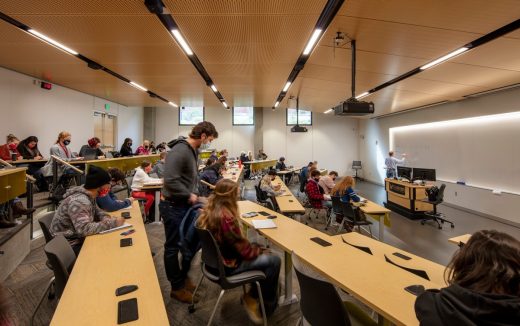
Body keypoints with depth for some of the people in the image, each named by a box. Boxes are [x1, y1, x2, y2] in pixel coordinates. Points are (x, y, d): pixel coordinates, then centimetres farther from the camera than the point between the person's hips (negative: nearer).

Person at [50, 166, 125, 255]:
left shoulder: (89, 195, -2)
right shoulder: (79, 202, -28)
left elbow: (95, 210, 13)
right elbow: (84, 229, -36)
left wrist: (105, 218, -8)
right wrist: (113, 223, -30)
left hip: (79, 237, 8)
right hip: (70, 245, -8)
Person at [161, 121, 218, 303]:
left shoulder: (193, 151, 8)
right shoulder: (179, 151, -23)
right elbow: (170, 181, -31)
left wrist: (195, 193, 3)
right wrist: (189, 195, -18)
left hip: (186, 205, 9)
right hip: (173, 206, -9)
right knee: (173, 247, 8)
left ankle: (183, 276, 39)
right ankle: (177, 287, 25)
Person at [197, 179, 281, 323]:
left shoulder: (209, 210, -3)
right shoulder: (225, 217, -32)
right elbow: (244, 250, -22)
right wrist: (262, 250, -4)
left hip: (216, 258, 9)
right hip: (226, 265, -9)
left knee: (263, 251, 15)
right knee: (274, 261, -6)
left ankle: (254, 296, 22)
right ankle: (252, 297, 15)